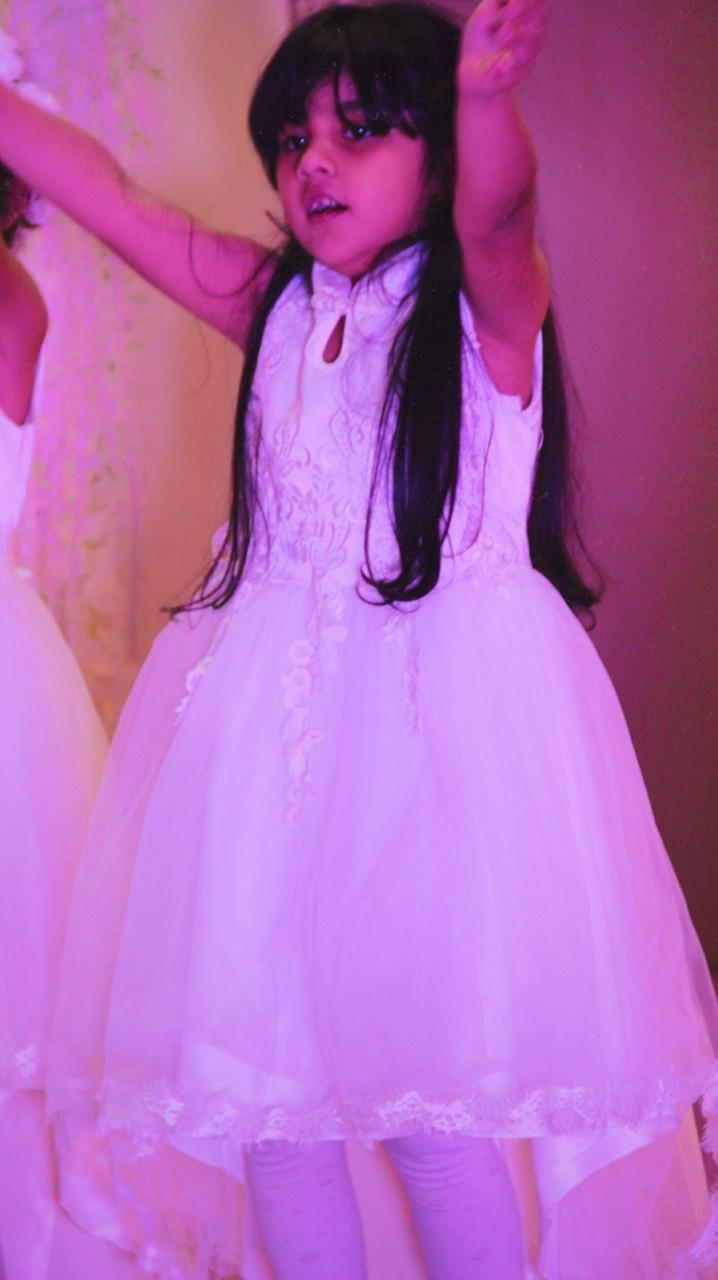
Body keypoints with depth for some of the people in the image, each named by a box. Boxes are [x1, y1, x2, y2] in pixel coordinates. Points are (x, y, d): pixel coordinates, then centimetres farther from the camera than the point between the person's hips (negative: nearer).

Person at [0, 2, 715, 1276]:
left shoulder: (489, 306, -4)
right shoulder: (277, 308, 10)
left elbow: (494, 213, -26)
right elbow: (108, 192, 12)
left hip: (442, 723, -5)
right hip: (275, 727, 5)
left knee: (441, 1104, -3)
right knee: (263, 1088, 5)